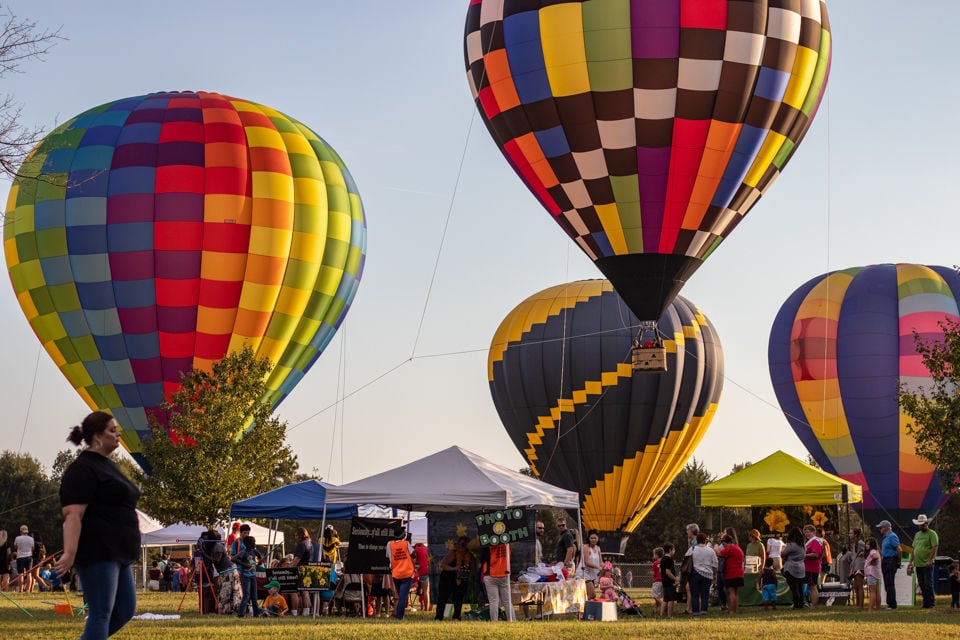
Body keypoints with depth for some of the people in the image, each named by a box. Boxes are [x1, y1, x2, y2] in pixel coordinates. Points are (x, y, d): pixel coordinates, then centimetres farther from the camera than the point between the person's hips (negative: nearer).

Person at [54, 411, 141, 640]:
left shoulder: (107, 465, 17)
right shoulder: (82, 469, -12)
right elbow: (73, 515, -22)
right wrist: (70, 553, -31)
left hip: (116, 553, 10)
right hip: (97, 554, -10)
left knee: (125, 610, 10)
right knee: (101, 614, -8)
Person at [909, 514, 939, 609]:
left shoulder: (932, 534, -4)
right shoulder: (917, 534, 19)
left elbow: (935, 547, -12)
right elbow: (914, 549, 22)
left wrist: (930, 560, -20)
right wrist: (911, 561, 16)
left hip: (927, 564, -7)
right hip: (918, 564, 7)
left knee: (928, 584, -7)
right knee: (922, 585, 8)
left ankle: (931, 603, -1)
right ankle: (926, 603, 13)